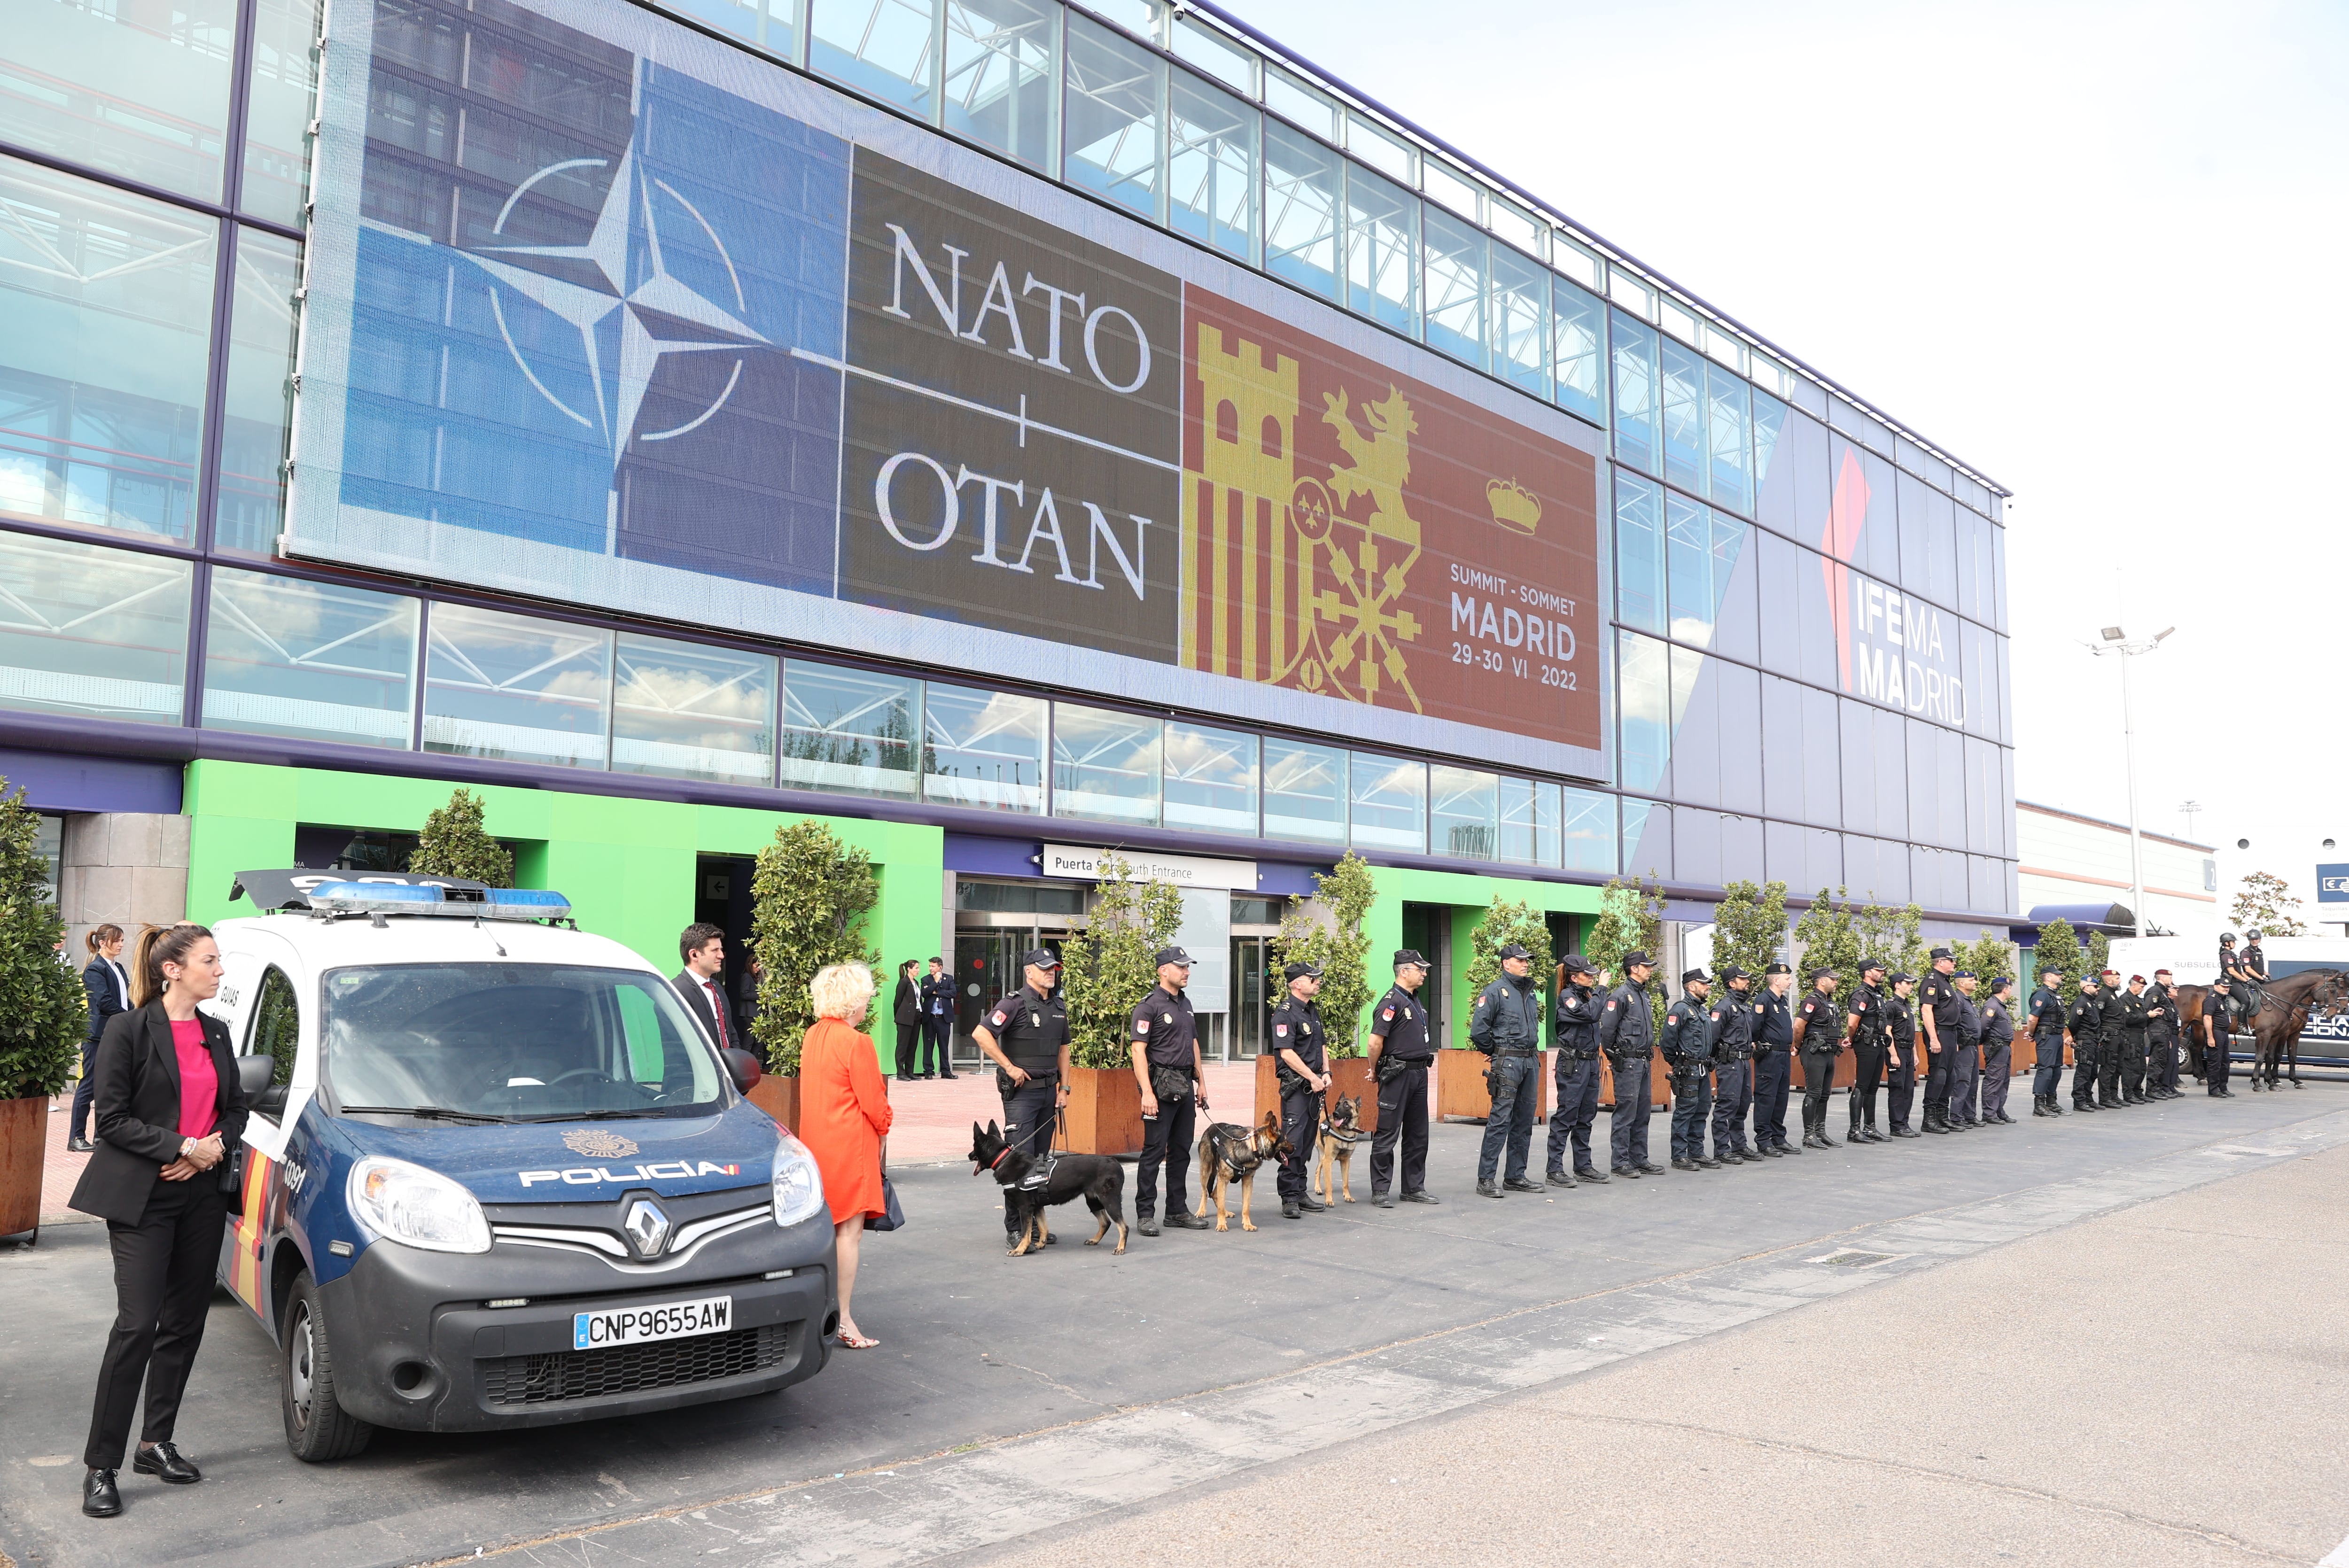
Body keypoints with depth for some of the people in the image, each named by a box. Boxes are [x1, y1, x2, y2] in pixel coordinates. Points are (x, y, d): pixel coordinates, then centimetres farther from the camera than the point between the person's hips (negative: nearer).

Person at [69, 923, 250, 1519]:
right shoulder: (129, 1029, -8)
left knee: (185, 1323, 10)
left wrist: (217, 1146, -5)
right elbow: (112, 1118, -11)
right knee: (136, 1324, -9)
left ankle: (157, 1443, 23)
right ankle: (101, 1466, 2)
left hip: (203, 1195, 6)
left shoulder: (215, 1033, 10)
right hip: (142, 1199, -6)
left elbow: (236, 1107, 15)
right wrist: (183, 1147, -17)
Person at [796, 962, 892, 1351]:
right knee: (850, 1231, -4)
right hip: (850, 1144, -8)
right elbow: (872, 1100, -14)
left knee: (825, 1229, 16)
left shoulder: (813, 1036, 7)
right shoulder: (857, 1042, -17)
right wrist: (883, 1130, 6)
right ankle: (843, 1321, -2)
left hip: (817, 1141, 8)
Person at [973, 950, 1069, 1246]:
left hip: (1049, 1091, 7)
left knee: (1042, 1160, 10)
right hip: (1021, 1091, -7)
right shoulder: (1015, 1003, -10)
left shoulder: (1059, 1007, 13)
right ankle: (1015, 1229, -1)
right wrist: (1010, 1067, -15)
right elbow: (981, 1034, -18)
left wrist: (1064, 1088, 13)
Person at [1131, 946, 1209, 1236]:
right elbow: (1138, 1050, -15)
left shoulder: (1185, 1003, 16)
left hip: (1185, 1086, 8)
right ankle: (1145, 1214, 2)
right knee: (1154, 1150, -5)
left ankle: (1177, 1211, 19)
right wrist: (1147, 1092, -21)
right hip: (1162, 1085, -8)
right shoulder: (1149, 1006, -9)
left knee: (1181, 1150, 11)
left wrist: (1201, 1082, 18)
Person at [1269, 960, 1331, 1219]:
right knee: (1292, 1142, -8)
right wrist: (1312, 1078, -17)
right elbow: (1286, 1053, -18)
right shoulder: (1285, 1013, -12)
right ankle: (1289, 1199, -4)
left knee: (1307, 1141, 12)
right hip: (1295, 1086, -9)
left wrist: (1326, 1073, 7)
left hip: (1314, 1085, 9)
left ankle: (1301, 1193, 18)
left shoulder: (1313, 1010, 16)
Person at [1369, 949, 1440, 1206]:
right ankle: (1380, 1191, 4)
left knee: (1418, 1136, 13)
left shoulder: (1415, 1000, 15)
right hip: (1397, 1076, -9)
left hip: (1419, 1075, 9)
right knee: (1387, 1134, -2)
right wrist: (1375, 1071, -6)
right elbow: (1375, 1042, -18)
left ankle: (1414, 1188, 21)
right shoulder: (1392, 1001, -15)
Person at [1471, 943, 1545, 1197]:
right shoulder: (1495, 991, -9)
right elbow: (1478, 1030, -13)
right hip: (1508, 1062, -8)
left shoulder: (1531, 992, 15)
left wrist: (1533, 1054, 16)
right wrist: (1495, 1053, -3)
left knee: (1524, 1122, 10)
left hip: (1531, 1061, 8)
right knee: (1500, 1121, -10)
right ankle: (1486, 1179, -7)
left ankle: (1516, 1177, 18)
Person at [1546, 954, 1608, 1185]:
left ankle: (1583, 1166, 20)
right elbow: (1590, 1014, -25)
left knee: (1586, 1117, 12)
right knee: (1565, 1116, -7)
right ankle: (1554, 1170, -4)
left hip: (1591, 1062, 9)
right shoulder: (1567, 996, -10)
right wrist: (1600, 988, -17)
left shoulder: (1587, 994, 13)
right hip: (1573, 1064, -9)